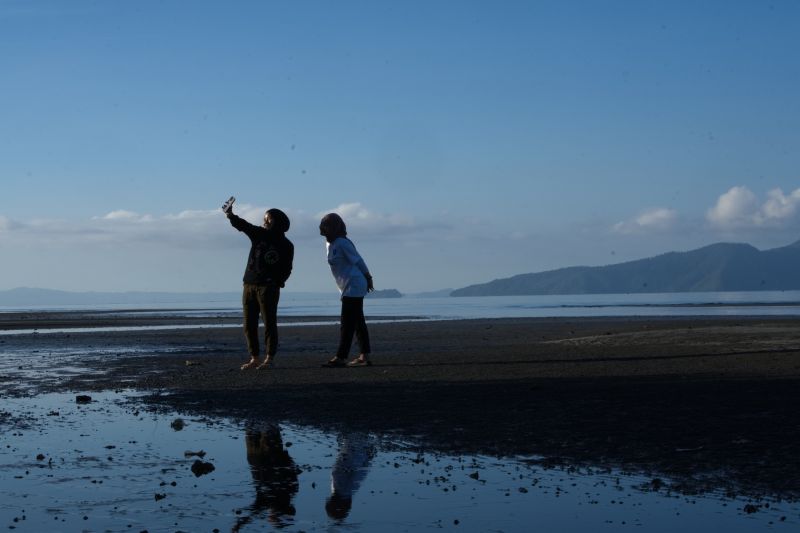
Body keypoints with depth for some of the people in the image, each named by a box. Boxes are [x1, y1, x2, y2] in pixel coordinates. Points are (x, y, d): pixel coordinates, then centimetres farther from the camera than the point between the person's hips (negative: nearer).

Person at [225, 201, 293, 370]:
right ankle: (254, 359, 11)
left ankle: (269, 359, -1)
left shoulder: (286, 245, 1)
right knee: (249, 324, 5)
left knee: (269, 323, -5)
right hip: (249, 285, 4)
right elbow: (243, 225, -7)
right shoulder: (259, 234, 8)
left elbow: (286, 269, 2)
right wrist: (231, 216, -25)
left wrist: (276, 282, -13)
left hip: (268, 287, -4)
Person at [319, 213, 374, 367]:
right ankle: (364, 356, 15)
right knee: (358, 322, 11)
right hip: (347, 287, 10)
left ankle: (340, 358, -12)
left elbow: (357, 260, -11)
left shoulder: (342, 243, -16)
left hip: (353, 286, -10)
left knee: (347, 323, -10)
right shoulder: (329, 244, 12)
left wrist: (367, 278, -3)